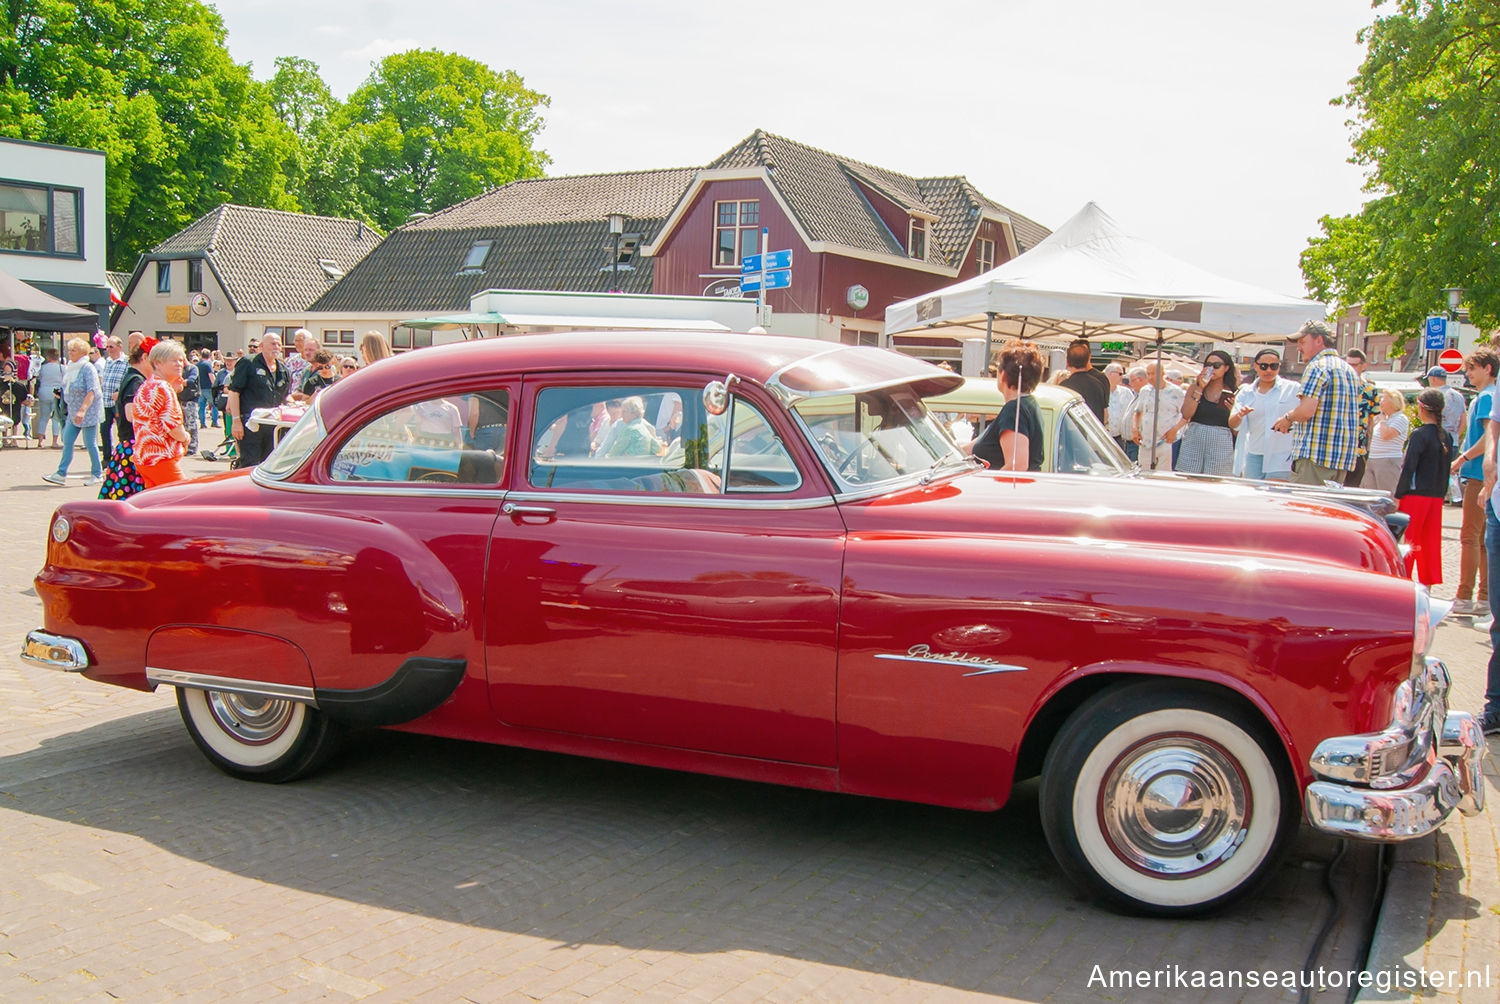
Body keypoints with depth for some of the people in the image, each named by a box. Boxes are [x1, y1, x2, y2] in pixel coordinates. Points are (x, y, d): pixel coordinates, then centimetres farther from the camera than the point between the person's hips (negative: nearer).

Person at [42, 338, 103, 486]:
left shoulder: (88, 368, -15)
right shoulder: (71, 367, 8)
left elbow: (92, 391, -23)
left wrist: (82, 410, -30)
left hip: (89, 411, -8)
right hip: (73, 411, 8)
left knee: (90, 443, -2)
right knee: (67, 441, 4)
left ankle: (97, 475, 9)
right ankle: (61, 474, 6)